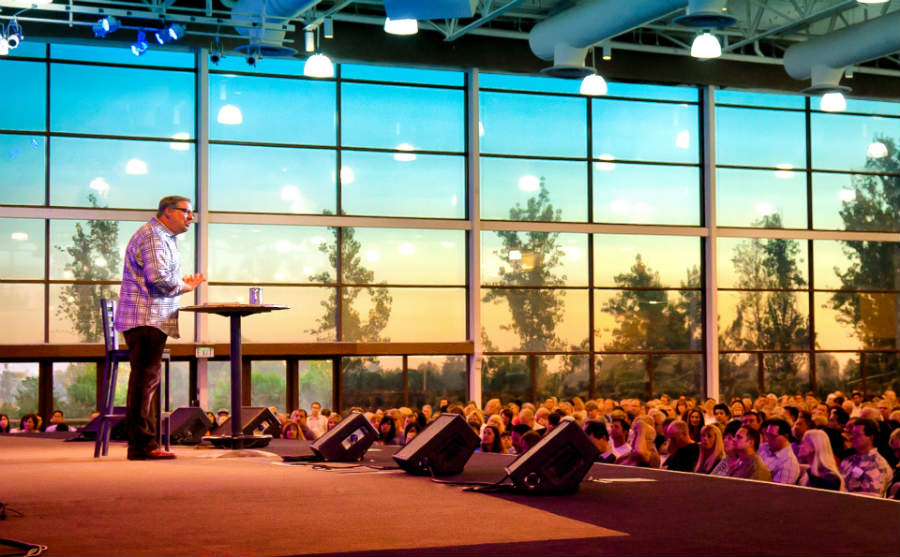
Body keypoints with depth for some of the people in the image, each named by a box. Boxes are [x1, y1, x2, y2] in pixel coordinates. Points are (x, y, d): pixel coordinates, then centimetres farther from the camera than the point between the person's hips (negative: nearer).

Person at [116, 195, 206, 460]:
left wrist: (182, 282, 14)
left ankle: (148, 444, 15)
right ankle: (141, 445, -12)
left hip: (152, 321, 11)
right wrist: (185, 287, -5)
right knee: (145, 380, -11)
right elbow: (158, 280, -21)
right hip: (146, 319, -11)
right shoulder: (152, 236, -10)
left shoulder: (163, 238, 25)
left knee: (148, 381, 11)